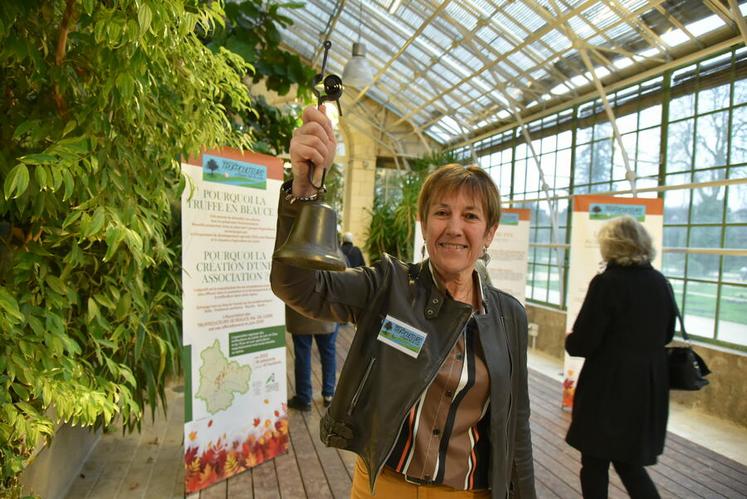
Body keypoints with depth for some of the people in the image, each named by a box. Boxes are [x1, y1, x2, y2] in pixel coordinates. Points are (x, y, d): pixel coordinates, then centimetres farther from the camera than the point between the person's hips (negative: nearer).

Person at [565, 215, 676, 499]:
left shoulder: (606, 283, -18)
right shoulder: (660, 282, 3)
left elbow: (581, 344, -17)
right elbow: (667, 334, 16)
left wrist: (569, 339, 3)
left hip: (610, 386, -7)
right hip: (650, 385, 7)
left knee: (595, 463, 12)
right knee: (629, 460, 23)